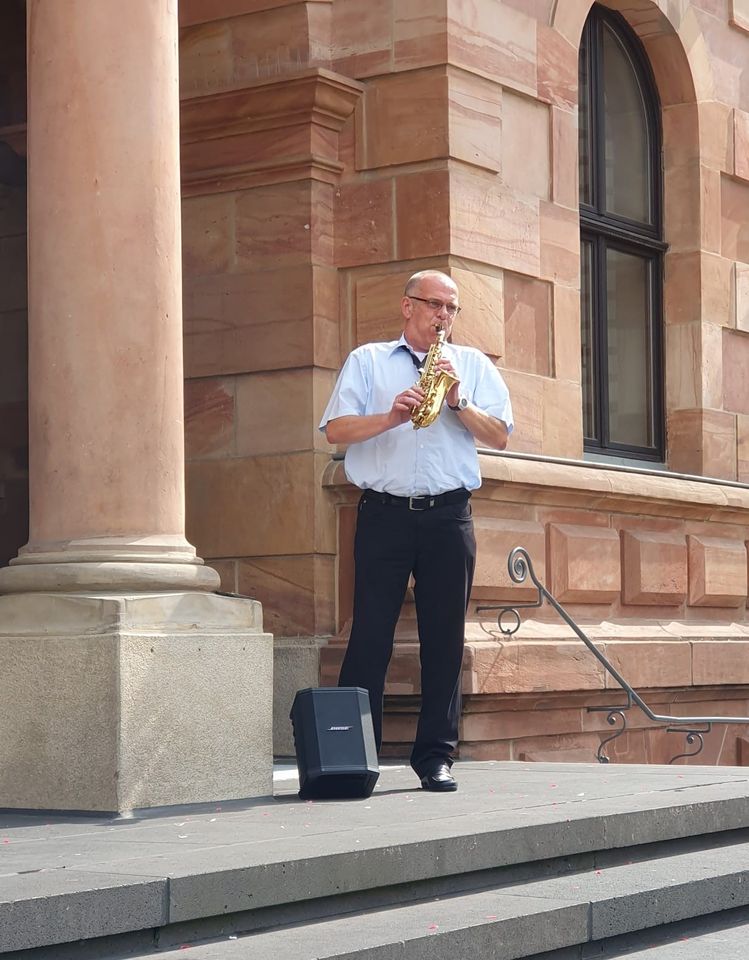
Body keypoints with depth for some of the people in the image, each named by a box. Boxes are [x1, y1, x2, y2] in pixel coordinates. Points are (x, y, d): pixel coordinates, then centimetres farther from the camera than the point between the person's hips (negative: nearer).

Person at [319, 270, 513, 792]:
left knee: (444, 639, 2)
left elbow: (500, 436, 7)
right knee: (370, 635, -4)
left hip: (449, 516, 2)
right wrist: (389, 418, -14)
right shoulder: (367, 361, 13)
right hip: (384, 514, -1)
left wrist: (458, 402, -7)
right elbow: (336, 429, 0)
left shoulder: (473, 365, 17)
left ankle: (436, 756, 8)